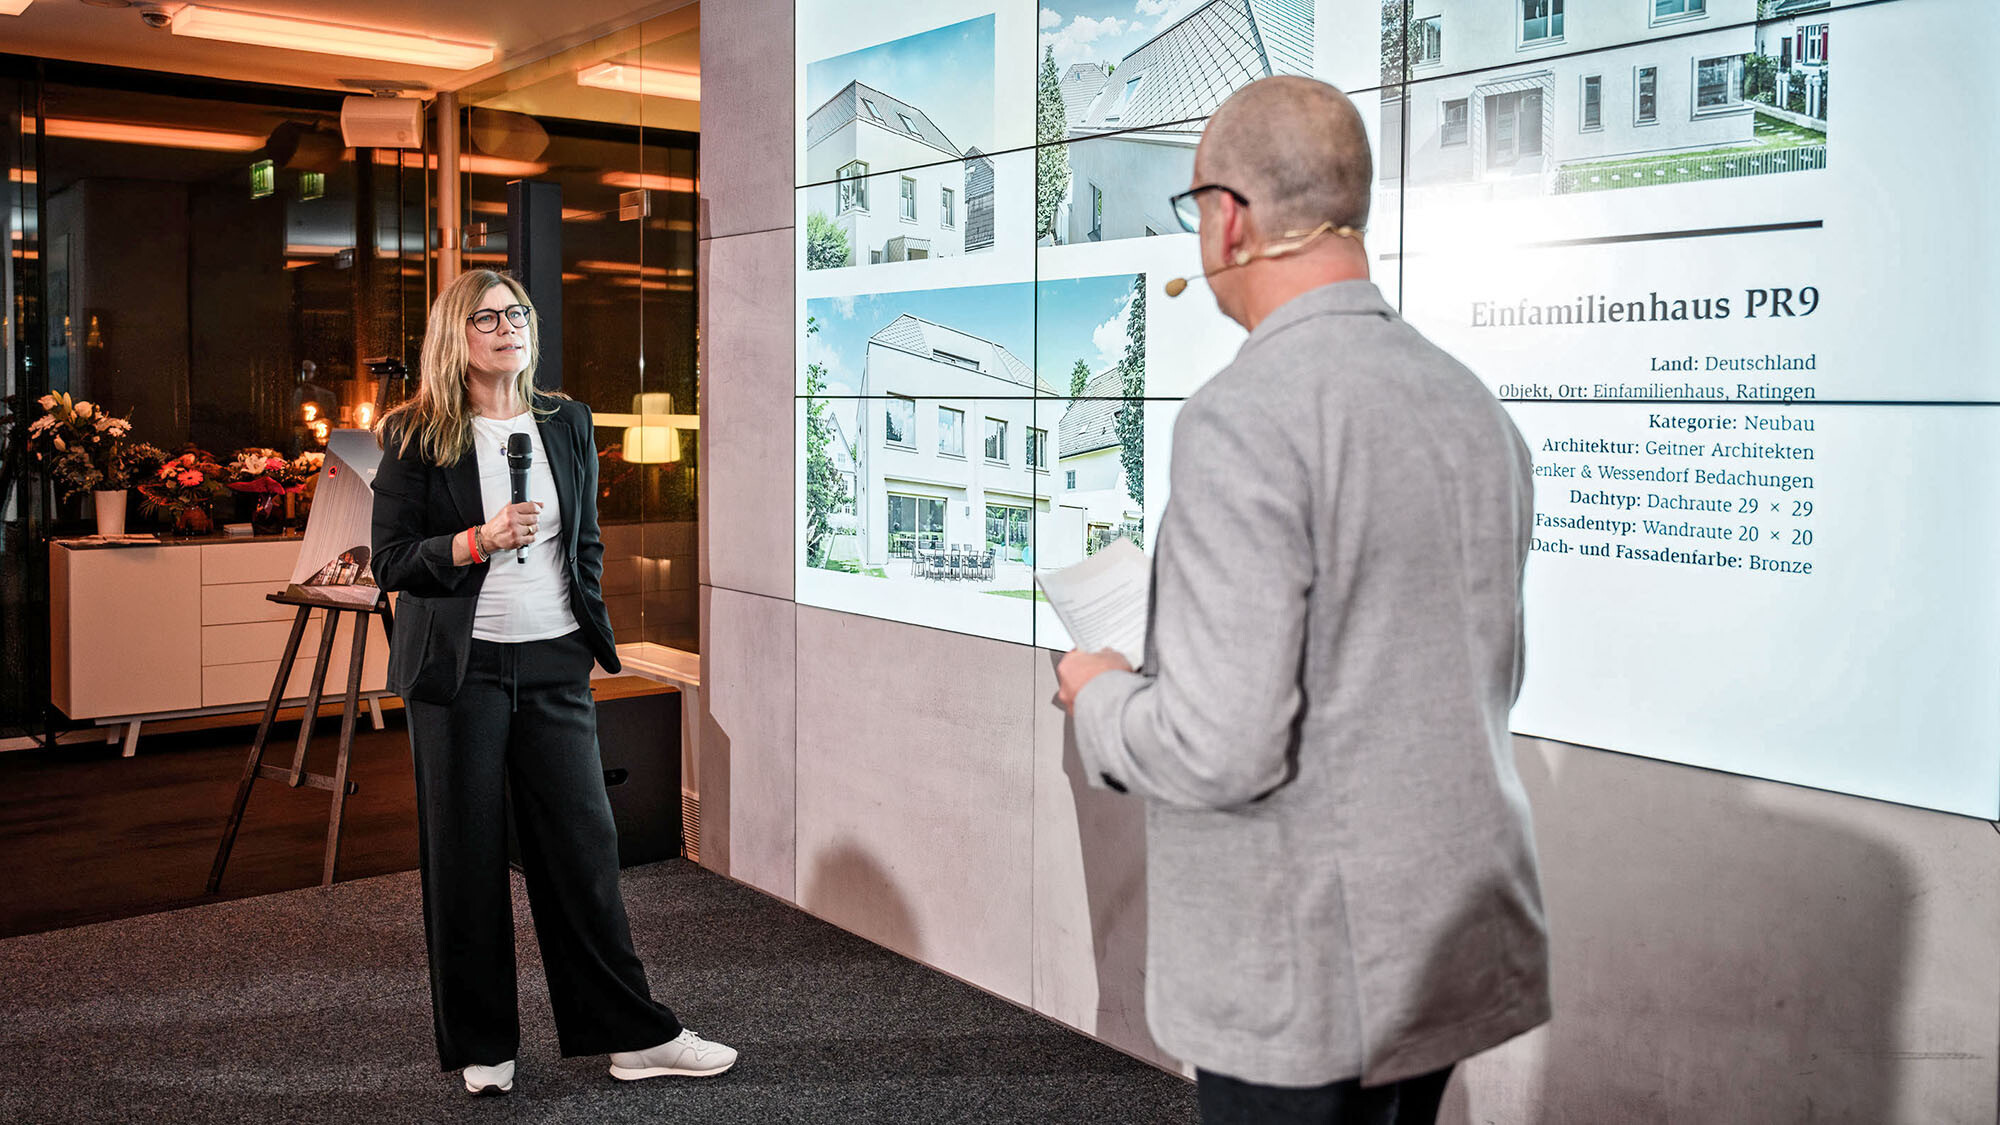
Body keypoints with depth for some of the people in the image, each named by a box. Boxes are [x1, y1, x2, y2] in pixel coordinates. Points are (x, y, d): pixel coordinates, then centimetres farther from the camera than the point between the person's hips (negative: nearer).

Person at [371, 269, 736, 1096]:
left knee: (583, 842, 4)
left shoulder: (567, 423, 10)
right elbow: (391, 560, -5)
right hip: (460, 666, -3)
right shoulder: (417, 438, -2)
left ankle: (634, 1035, 13)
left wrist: (596, 637, 12)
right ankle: (482, 1046, 19)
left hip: (555, 663, 3)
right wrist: (480, 539, -19)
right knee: (466, 855, 4)